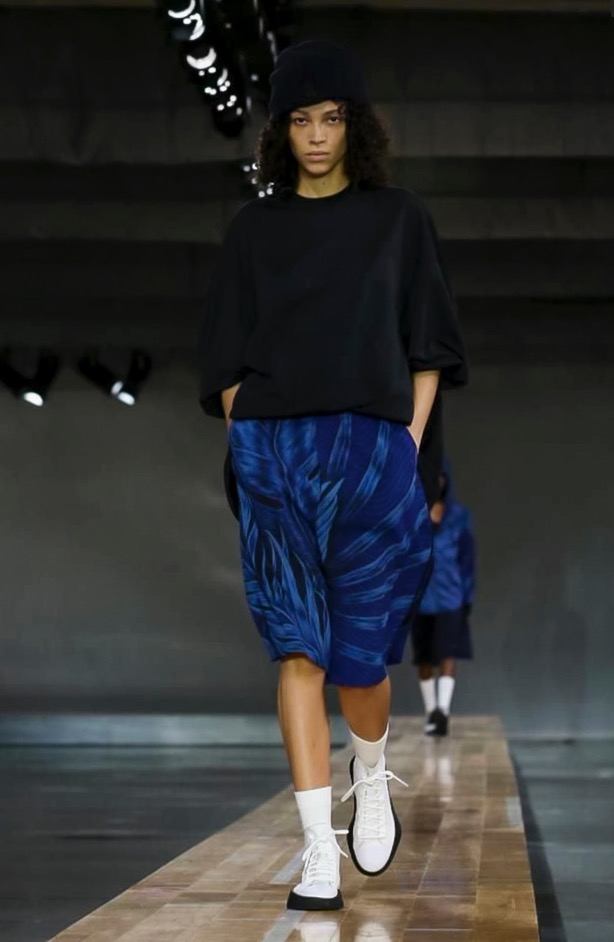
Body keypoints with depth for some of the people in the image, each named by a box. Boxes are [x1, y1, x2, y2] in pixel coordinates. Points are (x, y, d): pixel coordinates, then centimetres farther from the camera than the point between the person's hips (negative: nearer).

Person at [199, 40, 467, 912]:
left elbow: (428, 346, 9)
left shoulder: (399, 219, 10)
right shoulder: (254, 229, 12)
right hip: (273, 452, 1)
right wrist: (246, 447, 0)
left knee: (361, 650, -1)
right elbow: (227, 358, 11)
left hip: (372, 449, 0)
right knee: (299, 649, -6)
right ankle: (319, 851, -5)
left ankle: (372, 778, 31)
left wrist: (410, 440, -1)